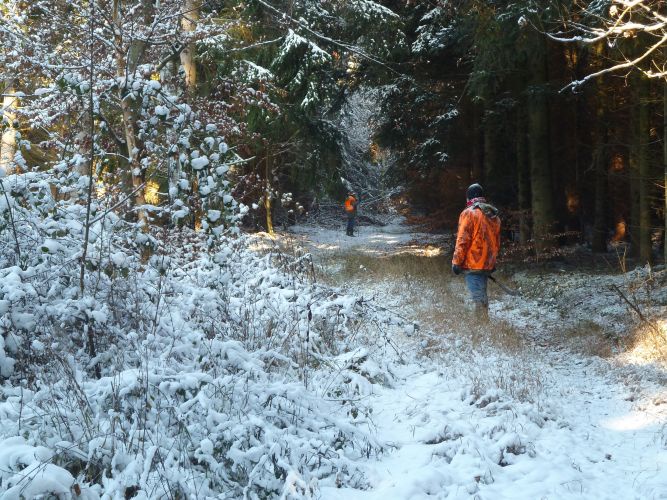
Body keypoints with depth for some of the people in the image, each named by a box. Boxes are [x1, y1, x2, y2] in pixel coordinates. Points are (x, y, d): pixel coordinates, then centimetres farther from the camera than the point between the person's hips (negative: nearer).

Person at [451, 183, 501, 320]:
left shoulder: (469, 213, -10)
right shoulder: (494, 215, 12)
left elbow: (462, 241, -14)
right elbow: (496, 242, 18)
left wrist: (456, 262, -9)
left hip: (473, 264, -7)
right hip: (488, 264, 7)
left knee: (478, 298, -8)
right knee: (482, 295, 18)